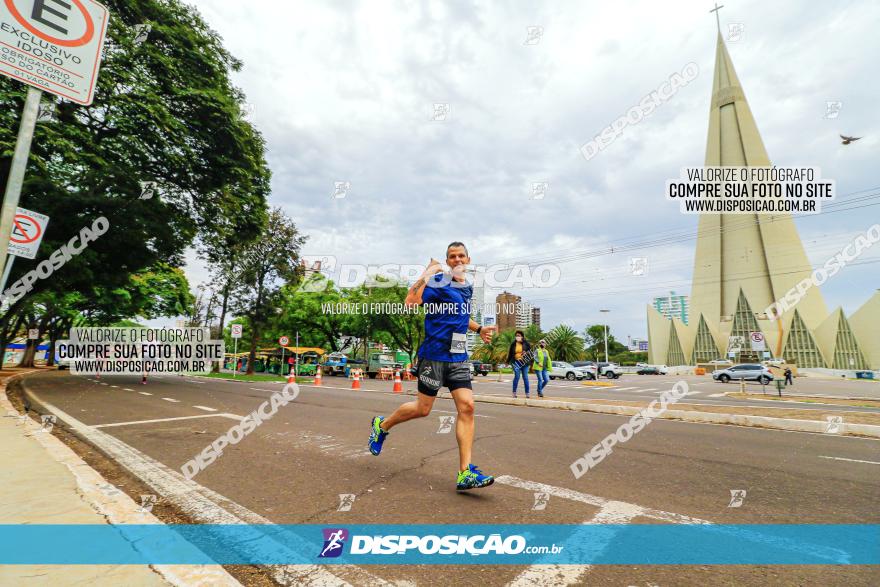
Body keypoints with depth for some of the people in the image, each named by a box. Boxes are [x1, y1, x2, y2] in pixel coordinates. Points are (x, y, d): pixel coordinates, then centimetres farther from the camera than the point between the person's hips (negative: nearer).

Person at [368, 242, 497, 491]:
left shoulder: (467, 288, 15)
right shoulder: (439, 282, -10)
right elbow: (411, 301, -26)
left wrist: (479, 329, 21)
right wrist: (427, 272, -22)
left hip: (459, 357, 6)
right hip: (434, 354, -6)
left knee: (467, 407, -6)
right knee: (423, 409, 5)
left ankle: (465, 473, 0)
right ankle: (382, 425, 32)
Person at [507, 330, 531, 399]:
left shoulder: (526, 343, -1)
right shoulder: (513, 344, 3)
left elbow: (530, 351, 4)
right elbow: (510, 353, 10)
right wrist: (508, 362, 14)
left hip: (524, 362, 0)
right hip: (516, 362, 0)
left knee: (525, 377, 5)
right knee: (517, 376, -10)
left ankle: (527, 393, 12)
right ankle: (514, 393, 0)